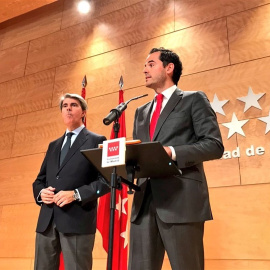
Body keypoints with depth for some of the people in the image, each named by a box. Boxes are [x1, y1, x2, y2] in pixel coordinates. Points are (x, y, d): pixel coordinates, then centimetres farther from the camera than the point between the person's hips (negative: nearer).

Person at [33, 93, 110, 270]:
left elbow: (106, 179, -5)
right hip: (47, 220, 6)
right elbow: (40, 179, 22)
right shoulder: (53, 145, 23)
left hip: (77, 219, -6)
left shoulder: (97, 141, 4)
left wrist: (76, 194, -16)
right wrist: (40, 192, -1)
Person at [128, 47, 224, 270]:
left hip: (182, 200, -5)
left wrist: (171, 152, -18)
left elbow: (214, 145, -5)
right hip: (144, 201, 6)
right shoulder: (141, 112, 24)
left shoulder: (194, 100, 6)